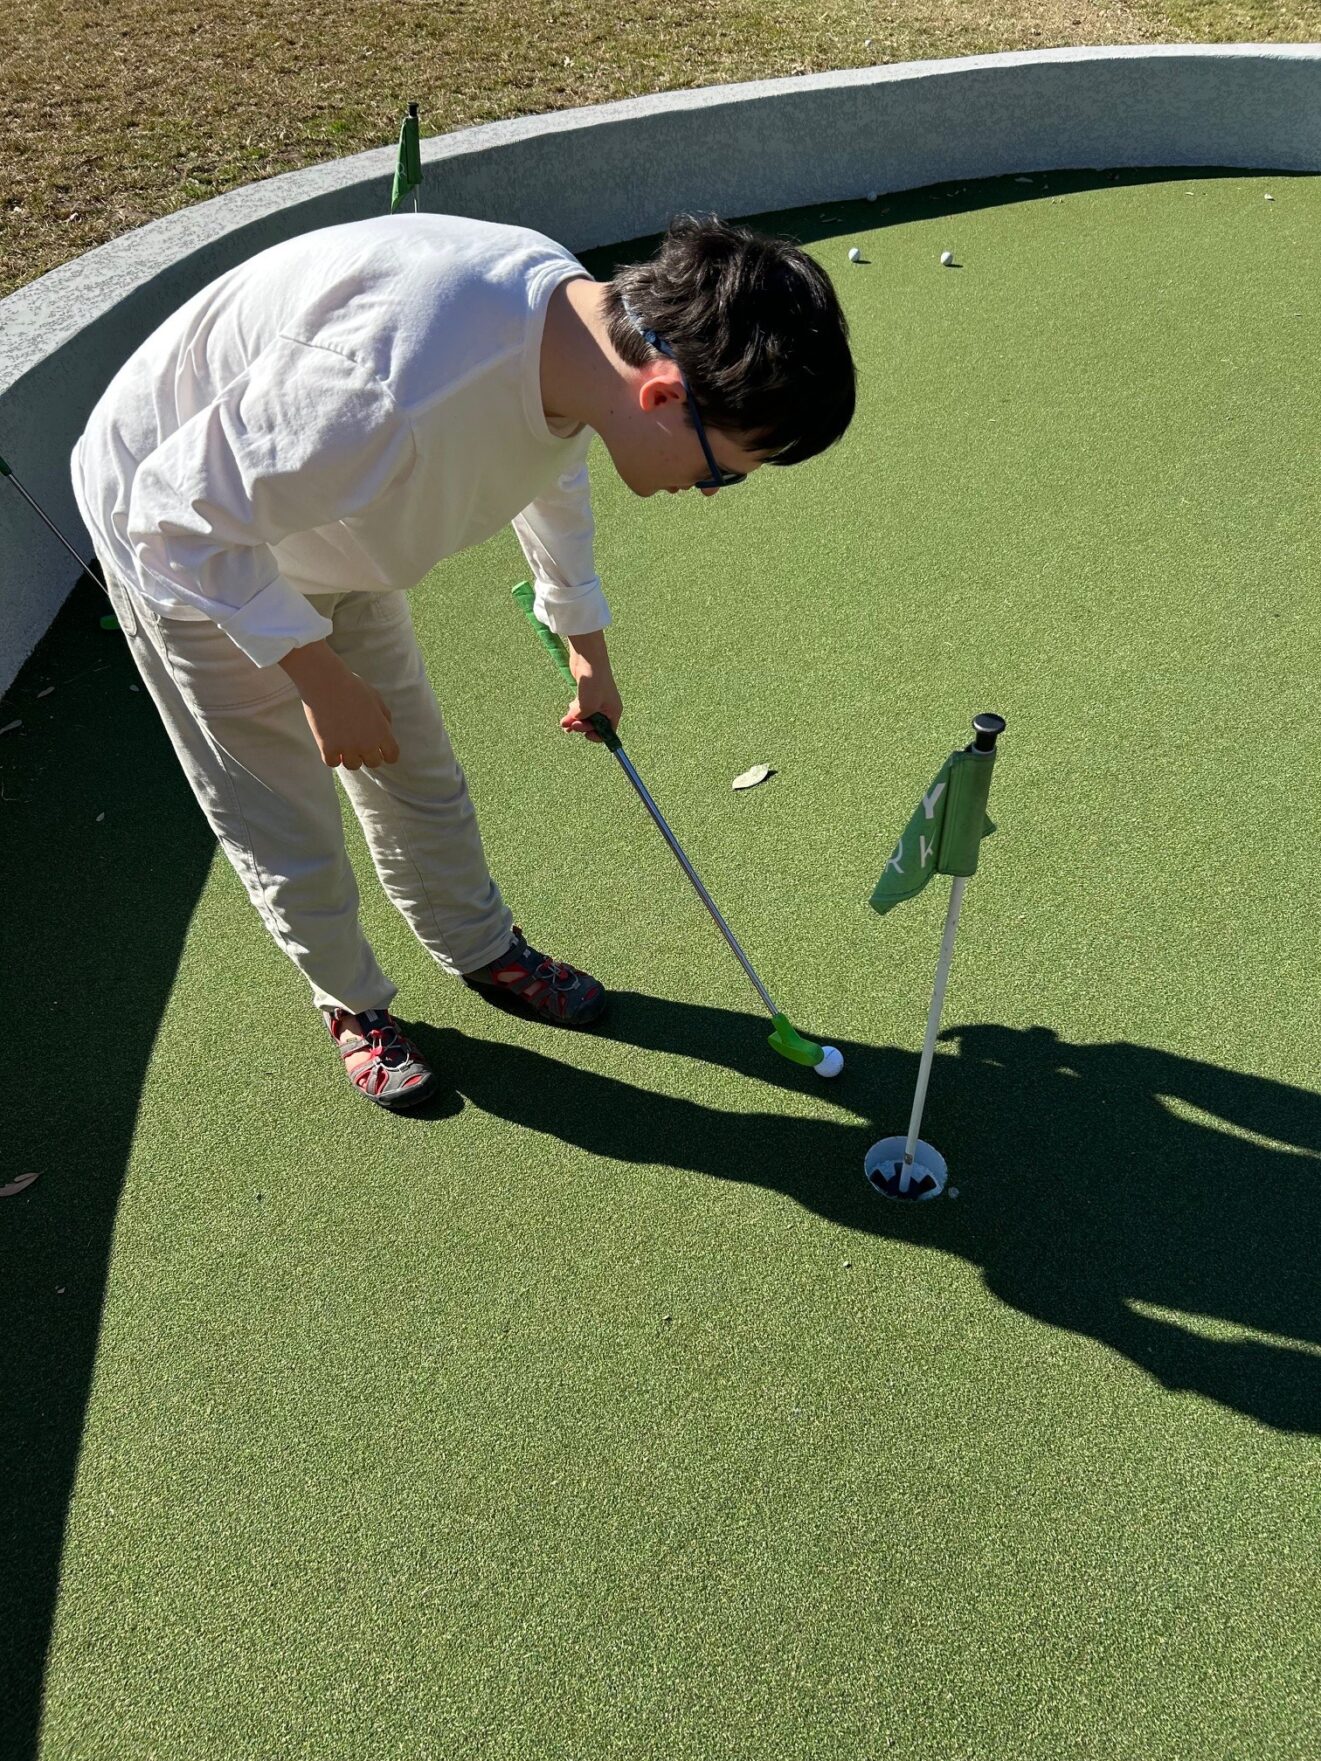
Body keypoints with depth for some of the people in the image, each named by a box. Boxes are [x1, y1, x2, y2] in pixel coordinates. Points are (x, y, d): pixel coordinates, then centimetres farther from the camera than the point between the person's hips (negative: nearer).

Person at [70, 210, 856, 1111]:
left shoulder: (577, 309, -16)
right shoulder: (394, 393, -45)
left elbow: (554, 469, 8)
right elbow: (182, 513, -31)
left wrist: (588, 647, 18)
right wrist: (320, 678, -22)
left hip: (323, 522, 6)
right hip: (192, 555, -6)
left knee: (420, 775, 15)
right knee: (291, 833, 5)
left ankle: (484, 950, 40)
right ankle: (354, 1006, 34)